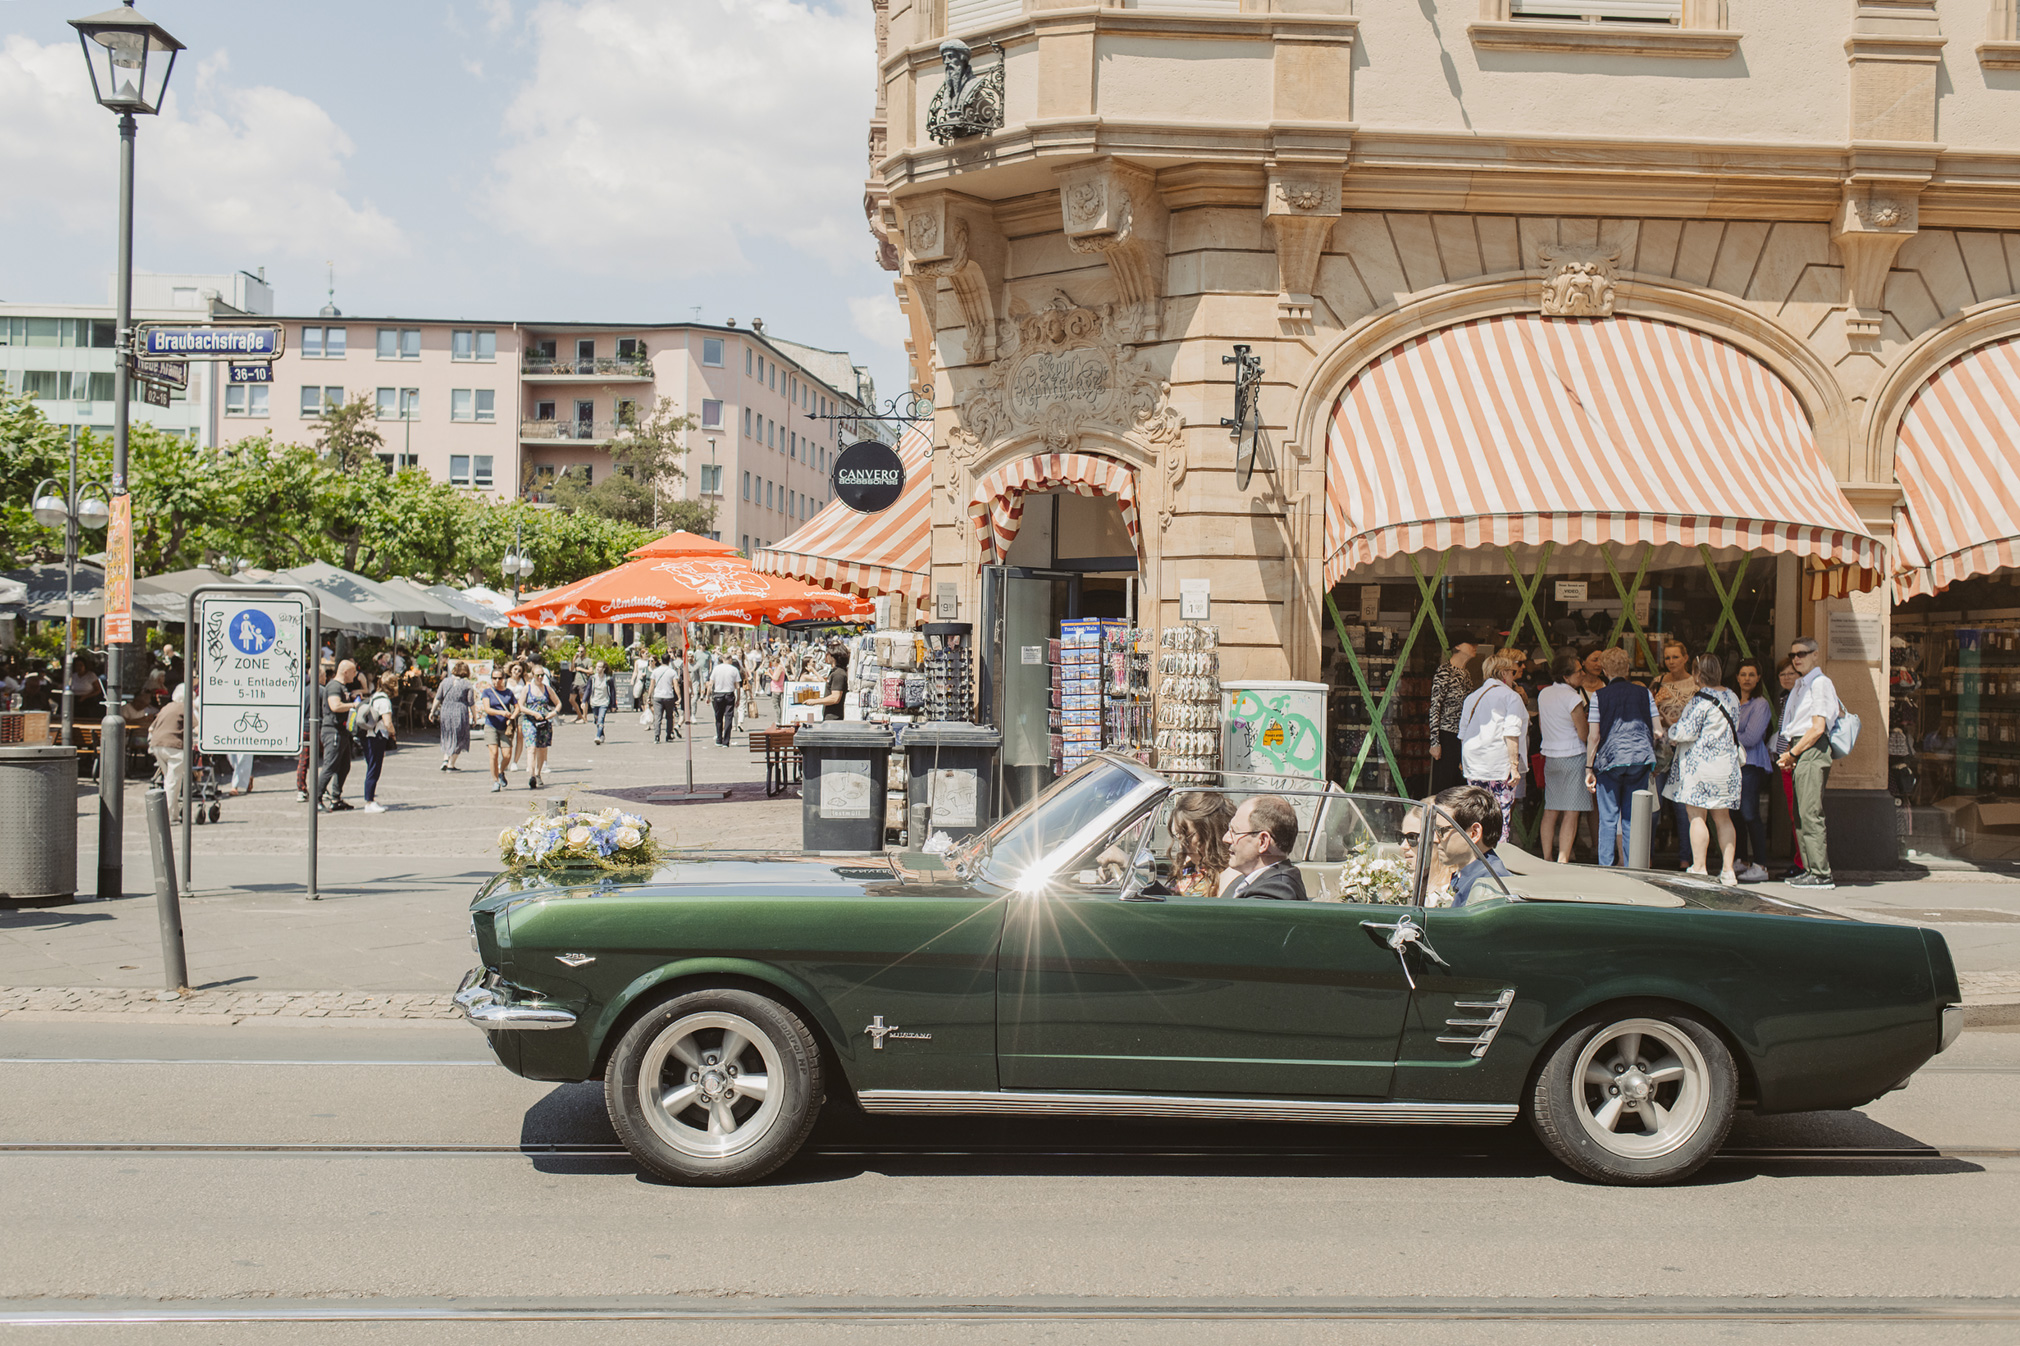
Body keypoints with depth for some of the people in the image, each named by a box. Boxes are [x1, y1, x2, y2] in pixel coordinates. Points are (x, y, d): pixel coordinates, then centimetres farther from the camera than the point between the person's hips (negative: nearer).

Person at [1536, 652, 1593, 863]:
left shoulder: (1543, 694, 6)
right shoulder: (1573, 698, -16)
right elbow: (1584, 734, -13)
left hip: (1550, 757, 7)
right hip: (1573, 757, -7)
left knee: (1550, 810, 11)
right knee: (1571, 812, -4)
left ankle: (1547, 858, 13)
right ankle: (1563, 860, -7)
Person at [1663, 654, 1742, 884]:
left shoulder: (1701, 699, -14)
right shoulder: (1732, 697, 9)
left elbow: (1687, 732, -17)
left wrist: (1671, 731, 4)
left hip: (1700, 764, -7)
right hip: (1726, 764, 7)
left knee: (1697, 817, -3)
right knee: (1722, 818, 11)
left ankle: (1699, 868, -5)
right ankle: (1727, 869, 9)